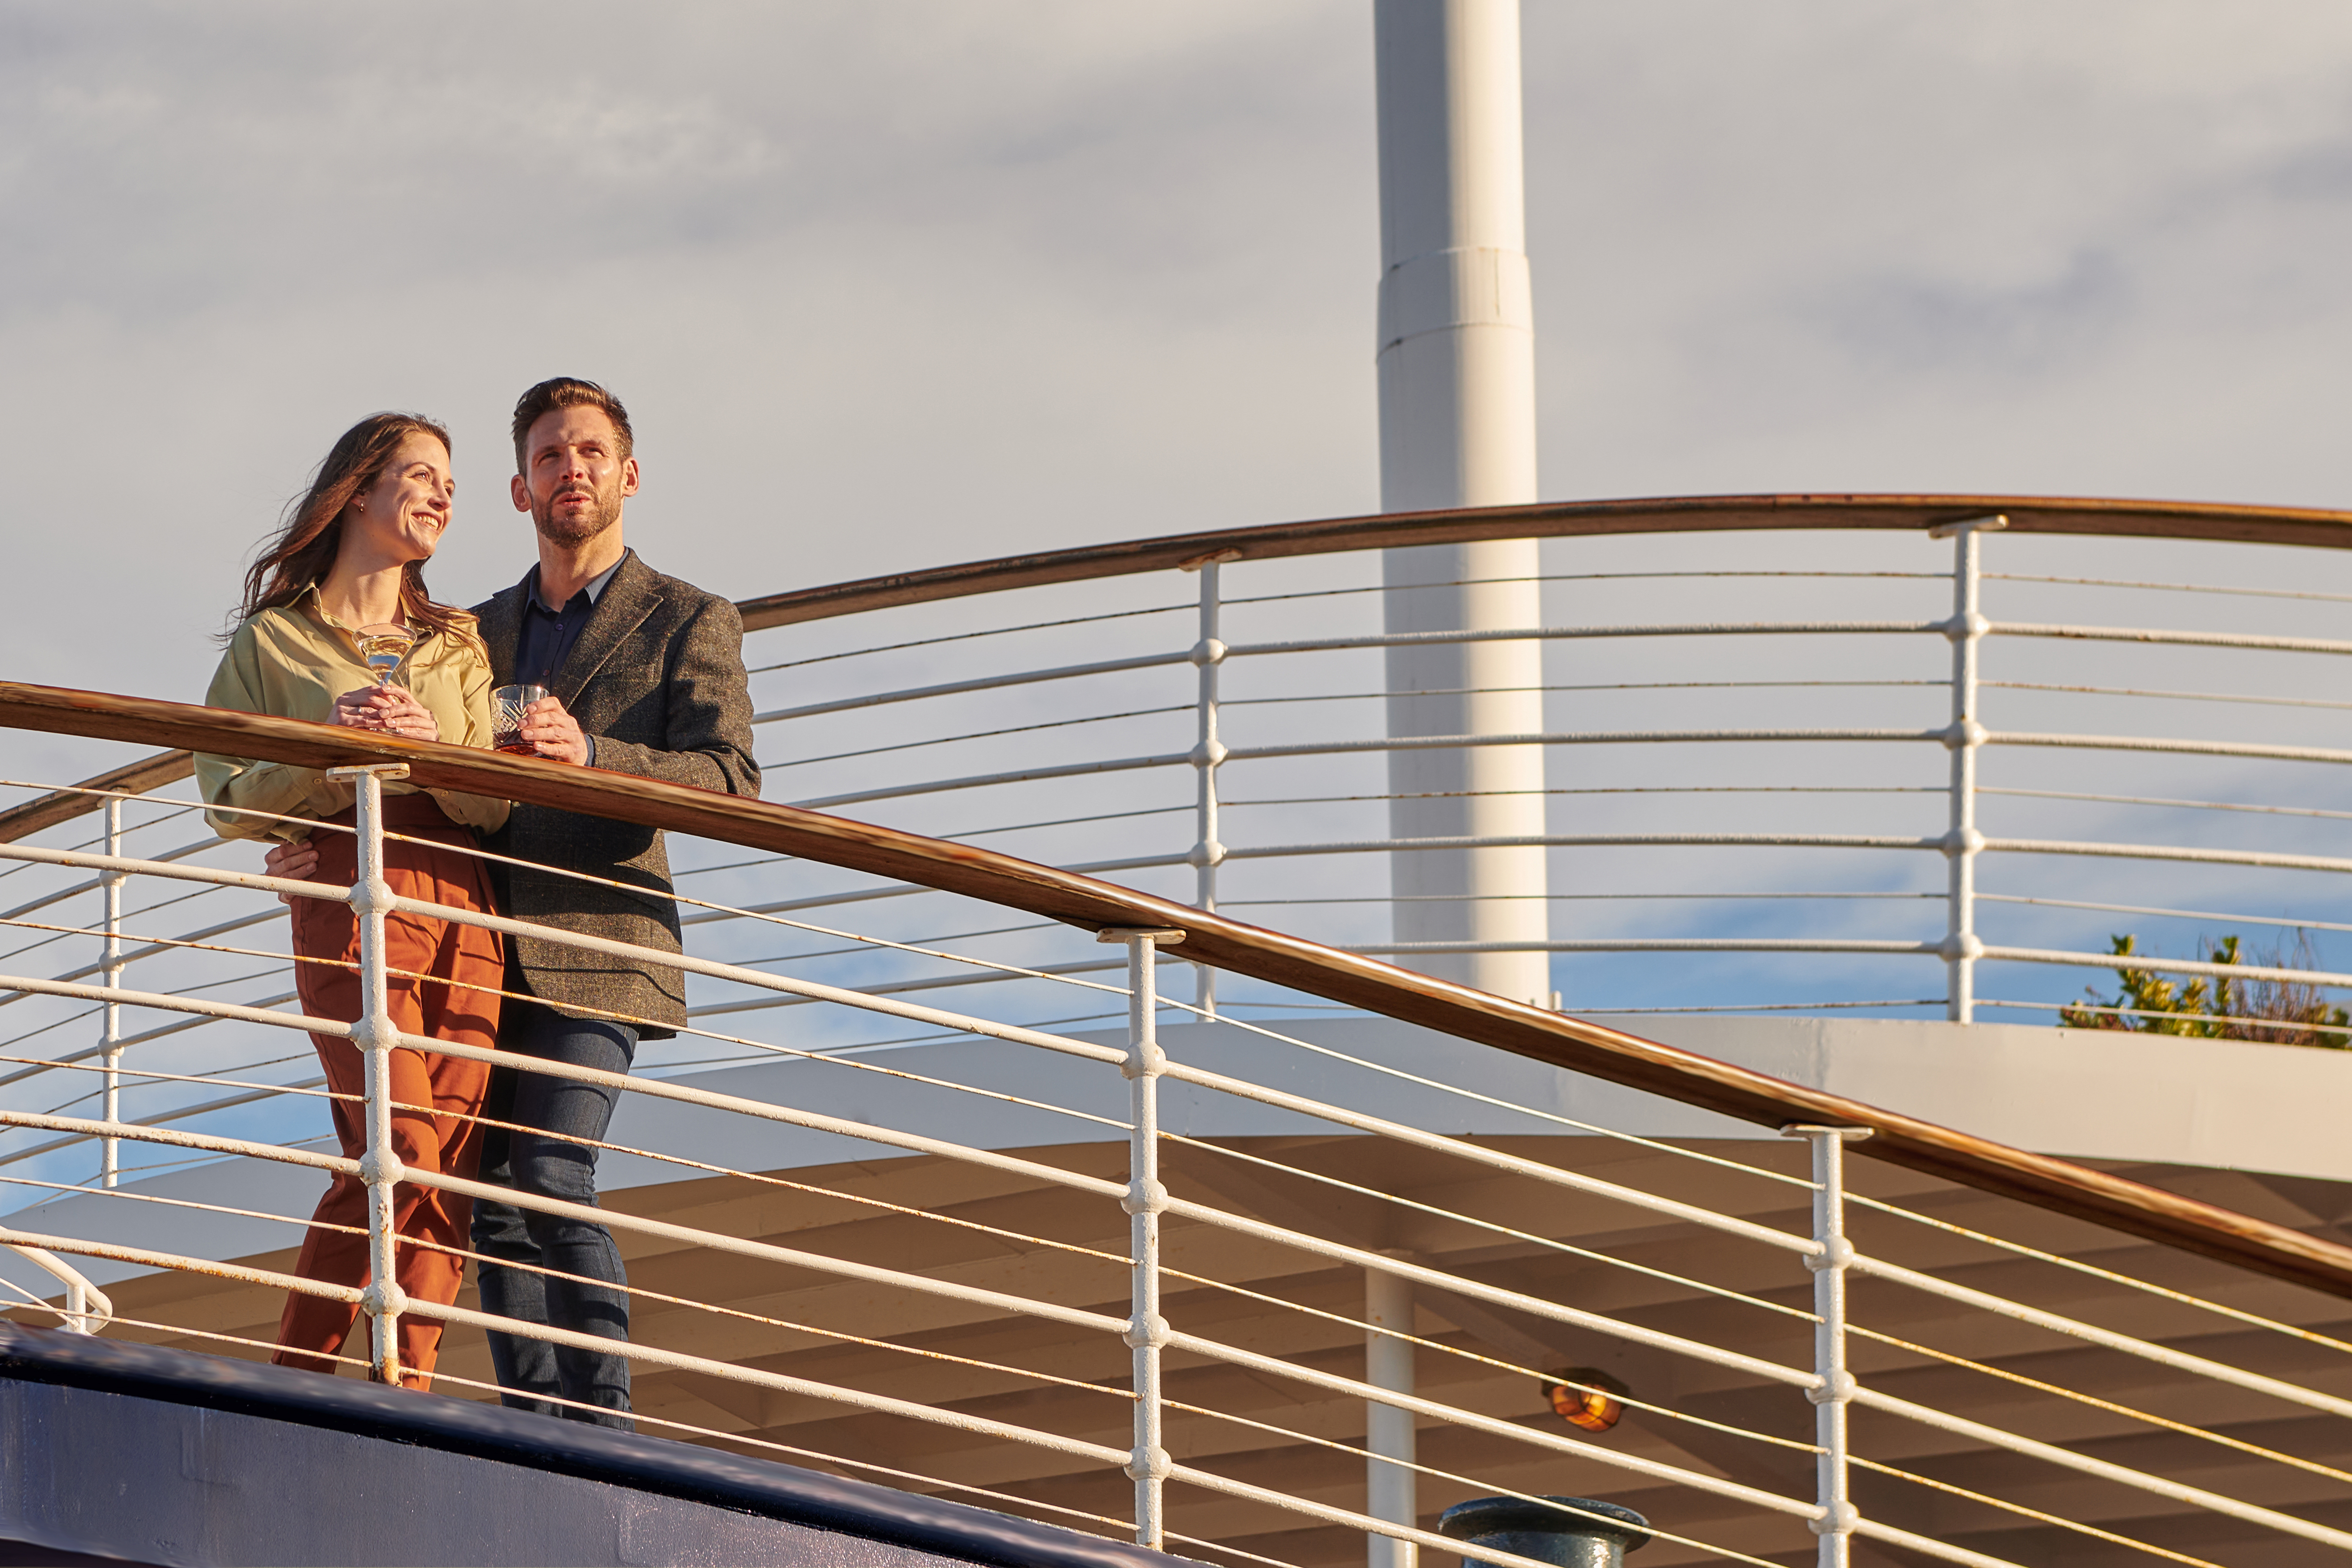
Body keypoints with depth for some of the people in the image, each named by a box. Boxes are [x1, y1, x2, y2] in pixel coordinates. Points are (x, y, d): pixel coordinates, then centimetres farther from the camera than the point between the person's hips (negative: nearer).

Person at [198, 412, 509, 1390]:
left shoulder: (457, 646, 21)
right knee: (406, 1151, -20)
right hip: (348, 899, -4)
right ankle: (294, 1387, -12)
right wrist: (328, 747, -11)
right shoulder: (273, 640, 10)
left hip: (461, 907, 4)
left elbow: (491, 808, 10)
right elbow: (229, 806, 3)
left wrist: (433, 749, -10)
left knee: (448, 1176, -7)